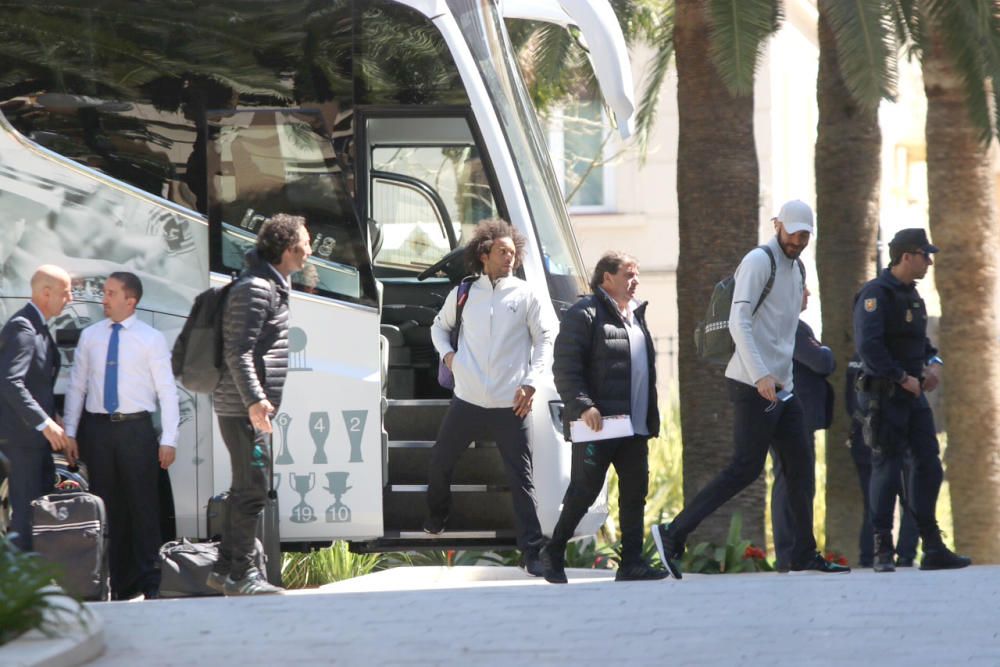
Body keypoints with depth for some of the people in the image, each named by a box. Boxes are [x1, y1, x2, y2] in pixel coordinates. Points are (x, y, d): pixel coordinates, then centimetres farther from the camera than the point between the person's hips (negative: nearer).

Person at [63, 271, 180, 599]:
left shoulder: (151, 339, -1)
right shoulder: (90, 336, 8)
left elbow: (167, 390, -2)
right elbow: (76, 385, 12)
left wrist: (168, 439, -7)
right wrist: (70, 432, 7)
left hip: (136, 428, -3)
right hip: (98, 428, 3)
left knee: (143, 506, -3)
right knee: (107, 507, 6)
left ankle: (149, 581, 2)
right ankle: (114, 581, 12)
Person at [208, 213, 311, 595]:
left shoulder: (271, 285, 17)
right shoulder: (255, 289, -16)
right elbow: (237, 352, -22)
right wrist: (255, 400, -28)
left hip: (252, 406, 11)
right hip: (243, 407, -11)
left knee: (246, 490, 14)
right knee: (253, 490, -9)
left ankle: (225, 570, 19)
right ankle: (241, 574, -6)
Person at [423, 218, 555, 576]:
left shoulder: (526, 296, 3)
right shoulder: (463, 294, 9)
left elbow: (546, 339, 3)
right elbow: (439, 326, 26)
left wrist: (531, 383, -7)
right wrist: (447, 354, 6)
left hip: (510, 405, -3)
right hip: (467, 400, 3)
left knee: (521, 478, -6)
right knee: (439, 462, 13)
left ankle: (532, 552, -7)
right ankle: (435, 520, 39)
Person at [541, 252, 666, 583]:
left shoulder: (636, 316, 19)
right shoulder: (584, 315, -8)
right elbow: (565, 367, -14)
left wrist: (651, 419, 18)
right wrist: (583, 406, -24)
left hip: (634, 427, 8)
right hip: (598, 426, -8)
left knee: (635, 493, 4)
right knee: (584, 492, -4)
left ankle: (632, 562, 6)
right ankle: (553, 555, 10)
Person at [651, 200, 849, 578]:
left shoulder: (797, 269, 18)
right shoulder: (759, 261, -11)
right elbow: (738, 322, -21)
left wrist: (782, 376, 19)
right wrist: (760, 376, -29)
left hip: (781, 386, 9)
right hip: (754, 386, -9)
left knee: (799, 467, 7)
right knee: (746, 468, -11)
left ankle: (805, 556, 11)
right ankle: (674, 534, -9)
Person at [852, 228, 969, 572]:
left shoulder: (911, 295, 16)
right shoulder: (876, 294, -12)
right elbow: (868, 346, -22)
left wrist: (933, 363, 5)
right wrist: (903, 378, -20)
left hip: (913, 394, 9)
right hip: (884, 394, -9)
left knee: (928, 464, 6)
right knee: (887, 467, -7)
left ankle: (933, 547, 10)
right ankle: (882, 552, -4)